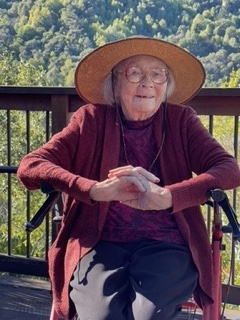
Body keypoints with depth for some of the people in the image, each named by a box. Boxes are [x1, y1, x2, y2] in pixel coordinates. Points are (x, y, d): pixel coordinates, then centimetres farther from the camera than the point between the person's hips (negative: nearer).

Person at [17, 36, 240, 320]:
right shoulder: (92, 120, 8)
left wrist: (165, 197, -21)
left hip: (166, 247, 1)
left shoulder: (180, 121, 10)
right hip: (100, 246, 0)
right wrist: (97, 190, -20)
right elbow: (29, 166, -3)